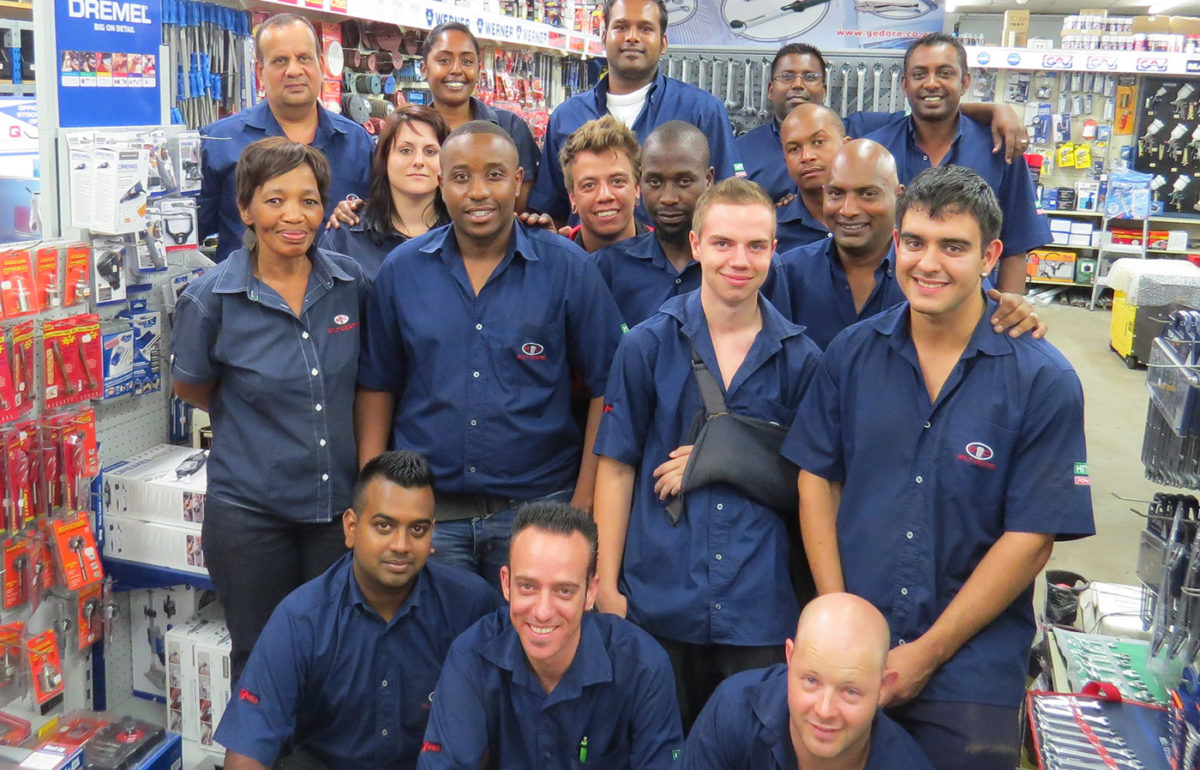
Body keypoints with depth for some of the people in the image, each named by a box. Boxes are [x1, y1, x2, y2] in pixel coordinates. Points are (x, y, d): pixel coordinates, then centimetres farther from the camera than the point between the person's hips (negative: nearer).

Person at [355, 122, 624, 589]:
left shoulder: (567, 268, -4)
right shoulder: (401, 270, 3)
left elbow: (604, 388, -3)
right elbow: (377, 386, 8)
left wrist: (584, 504, -6)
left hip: (537, 504, -1)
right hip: (427, 512, 2)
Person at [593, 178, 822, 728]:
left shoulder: (800, 358, 2)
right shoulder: (647, 345, 0)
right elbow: (616, 467, 1)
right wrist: (606, 586, -2)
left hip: (761, 608, 1)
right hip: (657, 601, 0)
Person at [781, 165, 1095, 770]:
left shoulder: (1043, 381, -9)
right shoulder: (851, 353, 0)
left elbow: (1031, 537, -10)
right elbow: (816, 480, 3)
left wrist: (926, 654, -11)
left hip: (971, 671, -2)